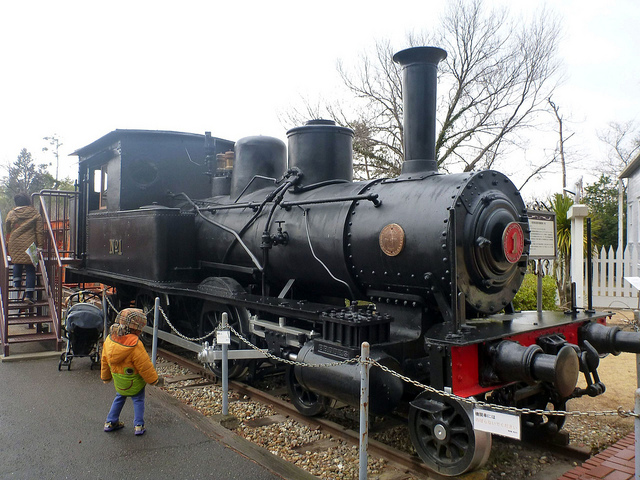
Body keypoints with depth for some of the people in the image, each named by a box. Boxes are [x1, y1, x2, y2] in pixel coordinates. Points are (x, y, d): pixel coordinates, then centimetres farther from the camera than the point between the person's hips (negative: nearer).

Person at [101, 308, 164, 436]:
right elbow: (145, 365, -22)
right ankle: (138, 426, 16)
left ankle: (110, 422, 34)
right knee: (138, 400, 13)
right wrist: (155, 380, -8)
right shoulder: (135, 345, -31)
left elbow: (105, 361, 4)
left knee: (119, 398, 27)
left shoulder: (109, 339, -10)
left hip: (118, 380, 6)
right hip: (134, 381, -6)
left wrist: (105, 377, 21)